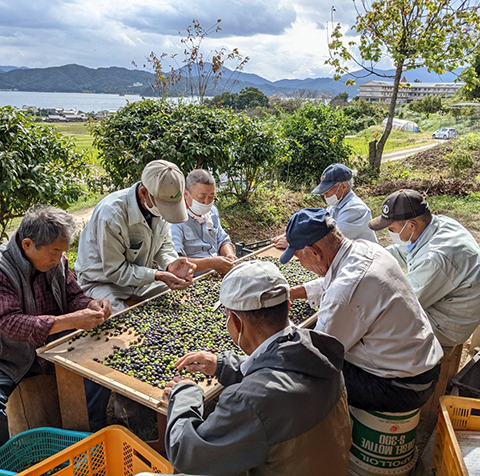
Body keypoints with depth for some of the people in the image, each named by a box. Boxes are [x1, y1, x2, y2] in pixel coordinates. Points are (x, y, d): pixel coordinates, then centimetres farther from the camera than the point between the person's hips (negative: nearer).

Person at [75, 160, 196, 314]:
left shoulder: (161, 204, -11)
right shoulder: (112, 213, -32)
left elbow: (164, 243, 2)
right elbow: (115, 271, -23)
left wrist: (171, 264, -20)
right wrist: (157, 275, -31)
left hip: (143, 277, 6)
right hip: (104, 282, -5)